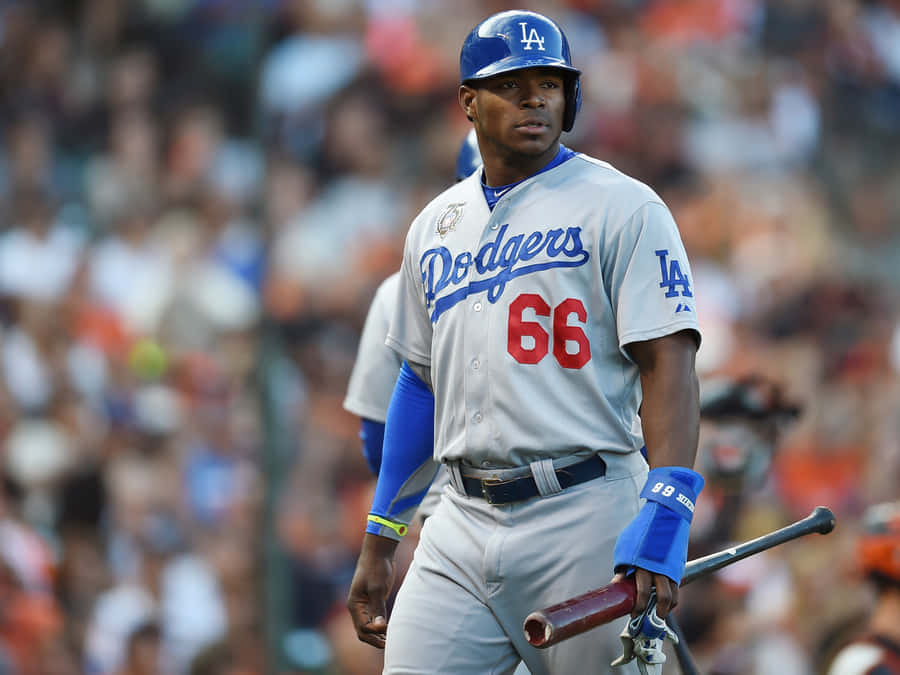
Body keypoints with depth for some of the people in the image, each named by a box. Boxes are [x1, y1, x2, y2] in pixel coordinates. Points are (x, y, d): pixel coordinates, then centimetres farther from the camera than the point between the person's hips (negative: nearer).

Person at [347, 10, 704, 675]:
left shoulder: (622, 208, -2)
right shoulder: (436, 226, 17)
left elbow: (669, 363, -11)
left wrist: (664, 519, -24)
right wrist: (379, 540, 19)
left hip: (584, 522, -5)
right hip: (462, 526, 5)